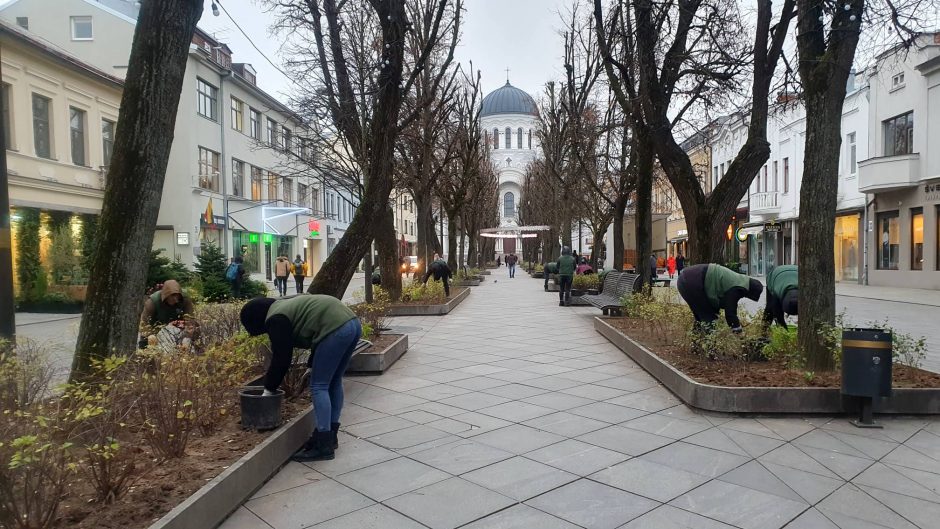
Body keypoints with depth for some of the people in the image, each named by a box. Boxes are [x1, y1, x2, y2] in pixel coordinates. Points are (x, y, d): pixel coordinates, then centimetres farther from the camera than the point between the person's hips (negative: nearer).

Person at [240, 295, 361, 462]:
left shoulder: (275, 320, 0)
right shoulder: (286, 306, 26)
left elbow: (281, 359, 2)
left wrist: (268, 390, 13)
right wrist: (312, 365, 30)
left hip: (335, 329, -10)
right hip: (352, 323, 10)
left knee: (318, 387, -1)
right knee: (334, 383, 18)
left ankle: (324, 447, 2)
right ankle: (330, 437, 28)